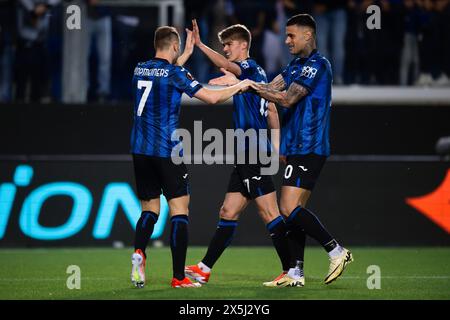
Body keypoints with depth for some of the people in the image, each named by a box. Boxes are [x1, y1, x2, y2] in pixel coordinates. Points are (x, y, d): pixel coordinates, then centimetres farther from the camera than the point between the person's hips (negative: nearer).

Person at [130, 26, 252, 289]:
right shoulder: (175, 73, -10)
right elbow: (212, 97, -12)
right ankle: (179, 277, -5)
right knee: (180, 210, -1)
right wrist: (239, 87, 4)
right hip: (167, 149, -6)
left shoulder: (141, 69, 9)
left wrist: (187, 53, 35)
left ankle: (139, 252, -14)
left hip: (140, 149, 6)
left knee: (150, 209, 15)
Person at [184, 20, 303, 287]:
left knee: (269, 213, -9)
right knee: (229, 212, 11)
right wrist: (277, 144, 21)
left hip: (253, 153, -10)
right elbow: (272, 111, 23)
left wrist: (200, 45, -37)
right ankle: (204, 269, 15)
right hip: (247, 155, 10)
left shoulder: (249, 68, -9)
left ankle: (293, 272, -9)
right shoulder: (257, 72, 19)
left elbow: (226, 65, -32)